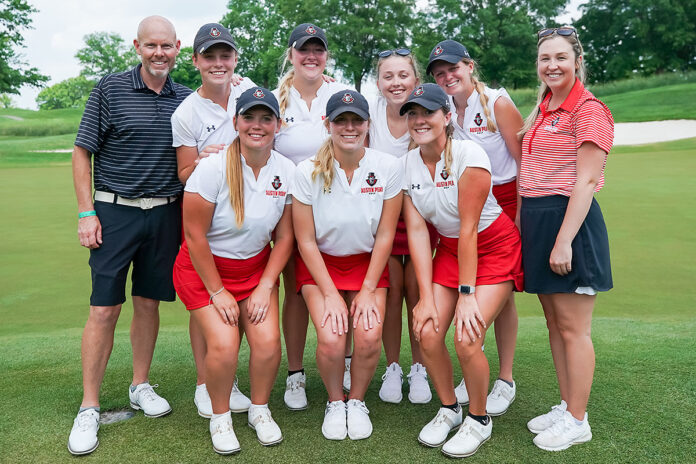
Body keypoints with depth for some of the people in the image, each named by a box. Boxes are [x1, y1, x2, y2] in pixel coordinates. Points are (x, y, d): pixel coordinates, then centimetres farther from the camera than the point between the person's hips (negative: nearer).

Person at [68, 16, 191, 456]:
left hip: (165, 215, 3)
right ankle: (89, 408, 9)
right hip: (115, 210, -3)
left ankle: (141, 386, 28)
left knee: (149, 303, 11)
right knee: (104, 309, -3)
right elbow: (82, 152, 0)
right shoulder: (110, 89, -2)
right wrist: (86, 213, -7)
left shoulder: (185, 99, 7)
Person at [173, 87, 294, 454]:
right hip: (203, 268, -3)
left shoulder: (286, 172, -8)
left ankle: (259, 410, 15)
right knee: (224, 344, -19)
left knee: (267, 340, -15)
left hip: (256, 267, 3)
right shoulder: (212, 168, -20)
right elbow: (195, 236, -15)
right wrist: (218, 292, -12)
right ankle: (220, 417, 11)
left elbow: (284, 237, -1)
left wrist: (265, 287, -7)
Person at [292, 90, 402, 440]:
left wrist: (368, 290, -8)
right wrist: (330, 294, -13)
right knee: (331, 339, -21)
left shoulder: (388, 167, -10)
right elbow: (306, 241, -9)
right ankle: (334, 402, 12)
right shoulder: (308, 171, -13)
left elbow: (385, 235, -5)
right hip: (320, 264, -1)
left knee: (369, 336, -20)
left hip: (367, 262, 1)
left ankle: (357, 401, 12)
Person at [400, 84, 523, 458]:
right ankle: (449, 409, 19)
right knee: (427, 333, -8)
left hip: (494, 247, -5)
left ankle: (478, 419, 11)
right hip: (449, 248, 5)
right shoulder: (406, 165, -6)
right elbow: (417, 231, -8)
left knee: (466, 338, -17)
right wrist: (427, 297, -13)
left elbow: (468, 229, -22)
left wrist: (467, 295, -20)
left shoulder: (468, 155, -22)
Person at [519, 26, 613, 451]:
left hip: (569, 219, -8)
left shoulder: (589, 109, -9)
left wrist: (564, 241, -20)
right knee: (554, 323, 14)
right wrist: (526, 220, 13)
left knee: (573, 328, 0)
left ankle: (577, 422, 14)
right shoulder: (544, 109, 16)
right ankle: (566, 407, 28)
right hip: (535, 217, 8)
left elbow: (587, 181, -15)